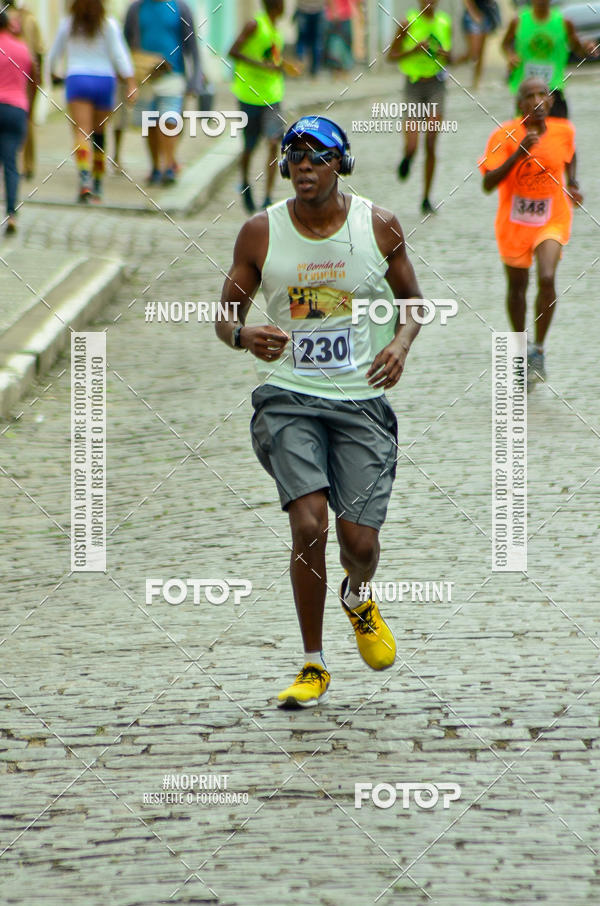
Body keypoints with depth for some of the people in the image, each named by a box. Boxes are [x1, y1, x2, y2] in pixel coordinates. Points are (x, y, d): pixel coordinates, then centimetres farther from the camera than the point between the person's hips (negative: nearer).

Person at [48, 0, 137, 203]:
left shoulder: (68, 24, 3)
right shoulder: (108, 25, -1)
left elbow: (55, 53, 14)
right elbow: (119, 55, -7)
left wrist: (52, 72, 34)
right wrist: (131, 84, -6)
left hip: (77, 80, -1)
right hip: (104, 80, 1)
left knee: (82, 133, -14)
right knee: (99, 136, 14)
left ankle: (85, 180, -36)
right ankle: (97, 187, 22)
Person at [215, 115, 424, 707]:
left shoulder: (379, 227, 0)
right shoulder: (261, 233, -2)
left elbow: (411, 300, 15)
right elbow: (225, 316, 6)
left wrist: (401, 344, -7)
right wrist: (245, 335, -18)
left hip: (361, 398, 1)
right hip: (288, 396, -1)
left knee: (360, 541, -5)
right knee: (309, 524, -18)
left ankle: (357, 598, 35)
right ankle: (313, 666, -3)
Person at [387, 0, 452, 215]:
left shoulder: (444, 24, 5)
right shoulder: (408, 24, -5)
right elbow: (391, 55, -2)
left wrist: (446, 55, -6)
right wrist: (414, 50, -17)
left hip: (436, 85, 2)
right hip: (414, 85, -2)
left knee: (431, 146, -2)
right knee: (411, 147, -10)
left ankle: (426, 199, 7)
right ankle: (407, 158, 29)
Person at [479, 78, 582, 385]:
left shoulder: (563, 131, -10)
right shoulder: (504, 136, -19)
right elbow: (488, 183, -27)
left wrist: (572, 183, 1)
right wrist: (520, 153, -36)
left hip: (552, 220, 0)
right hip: (514, 223, 0)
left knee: (546, 279, -21)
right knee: (517, 286, 16)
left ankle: (538, 350, -4)